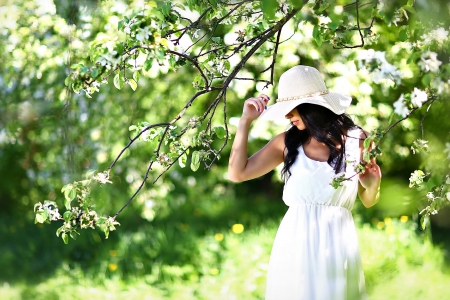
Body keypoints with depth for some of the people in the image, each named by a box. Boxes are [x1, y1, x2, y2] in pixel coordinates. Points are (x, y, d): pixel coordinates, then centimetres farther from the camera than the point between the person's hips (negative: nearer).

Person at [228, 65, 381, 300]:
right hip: (294, 245, 2)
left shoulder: (356, 140, -3)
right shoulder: (288, 141, 1)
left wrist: (372, 185, -15)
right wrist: (245, 121, -1)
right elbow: (237, 173, 1)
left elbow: (368, 201, 8)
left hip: (335, 244, -2)